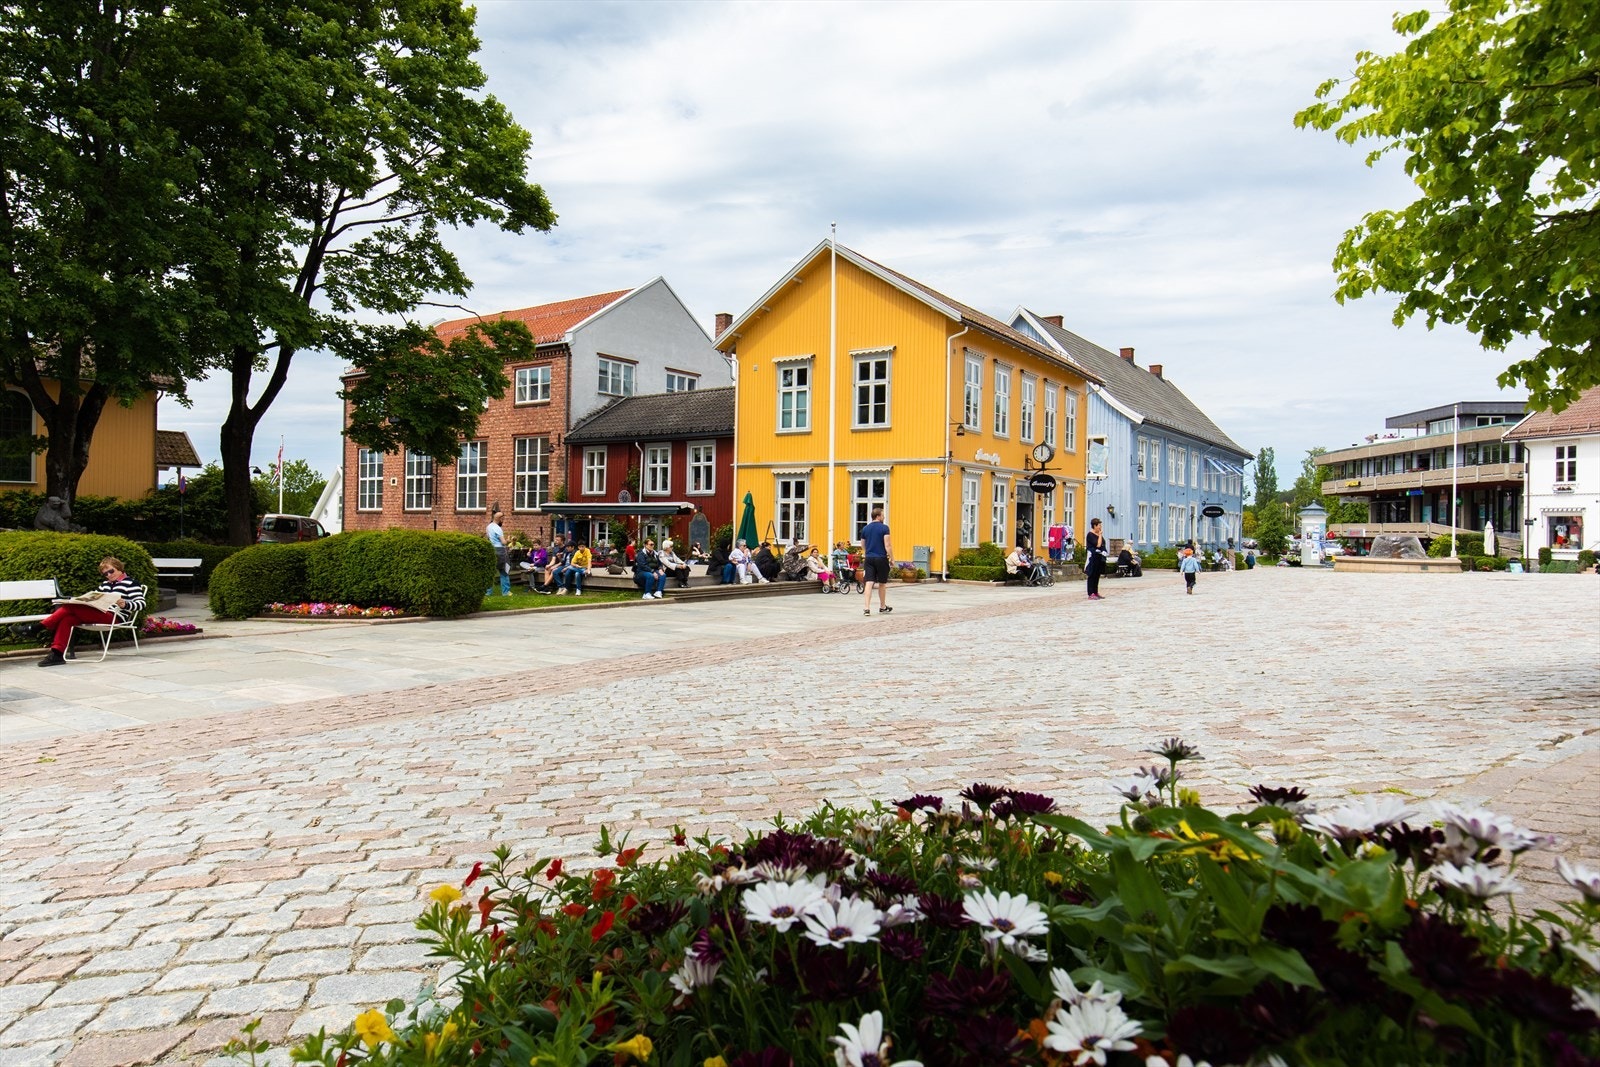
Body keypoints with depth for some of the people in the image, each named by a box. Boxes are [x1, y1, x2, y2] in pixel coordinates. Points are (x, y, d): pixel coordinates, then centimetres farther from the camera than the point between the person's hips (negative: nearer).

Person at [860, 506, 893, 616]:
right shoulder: (884, 528, -8)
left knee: (869, 583, -3)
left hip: (869, 558, 4)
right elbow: (887, 545, -13)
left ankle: (867, 608, -15)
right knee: (882, 583, 12)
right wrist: (892, 558, -5)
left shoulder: (865, 528, 8)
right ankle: (883, 607, 27)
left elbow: (863, 545, 16)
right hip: (881, 558, -4)